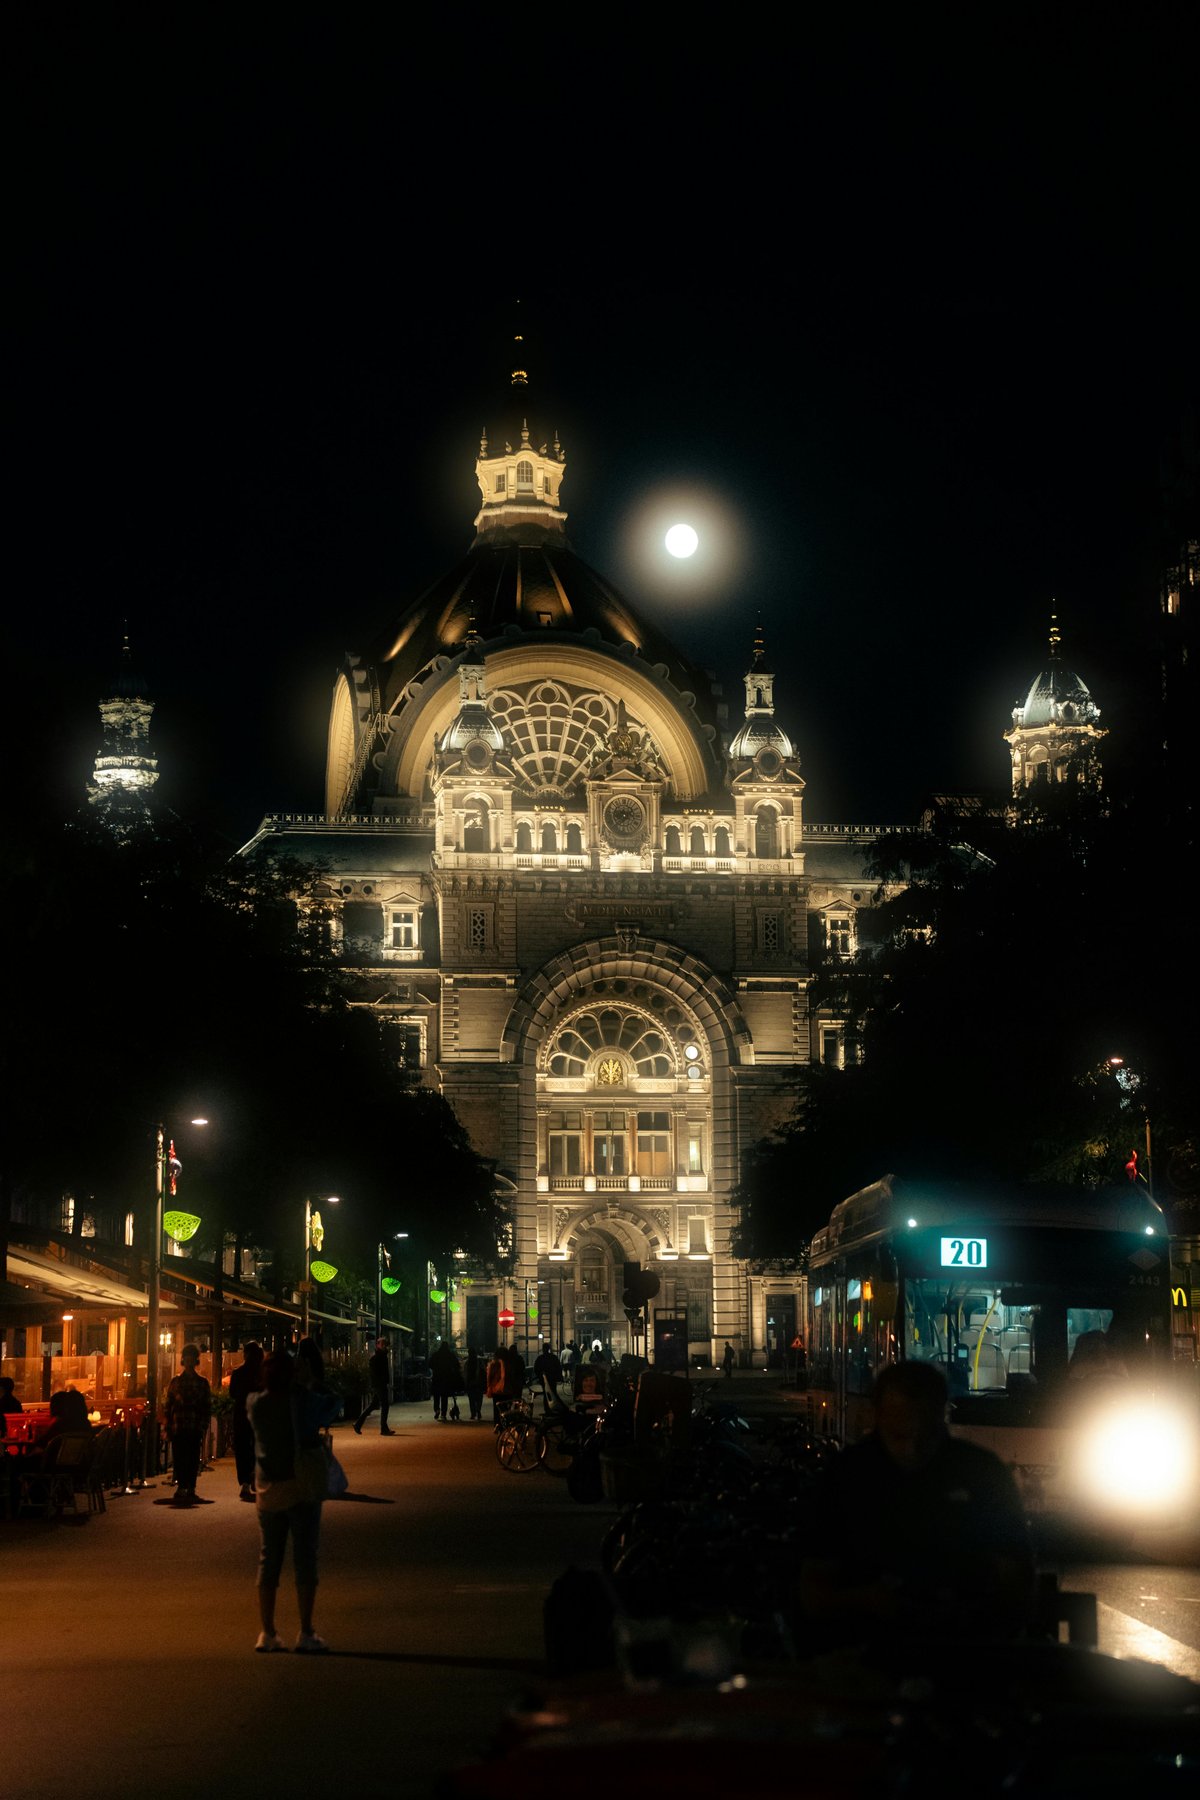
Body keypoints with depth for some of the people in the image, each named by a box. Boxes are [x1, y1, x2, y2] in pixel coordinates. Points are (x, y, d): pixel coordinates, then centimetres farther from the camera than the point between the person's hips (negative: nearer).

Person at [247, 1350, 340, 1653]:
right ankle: (306, 1633, -4)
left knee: (268, 1560, 9)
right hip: (302, 1488, -3)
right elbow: (332, 1403, 6)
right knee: (304, 1558, -1)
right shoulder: (302, 1399, -10)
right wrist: (316, 1388, 21)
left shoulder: (255, 1404, -3)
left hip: (268, 1489, 3)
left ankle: (267, 1633, 10)